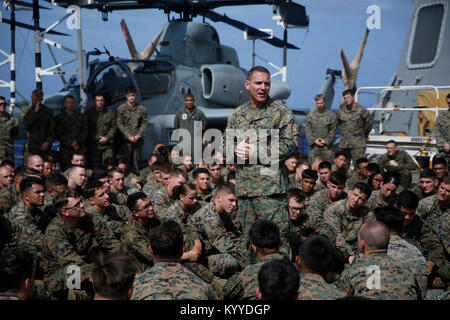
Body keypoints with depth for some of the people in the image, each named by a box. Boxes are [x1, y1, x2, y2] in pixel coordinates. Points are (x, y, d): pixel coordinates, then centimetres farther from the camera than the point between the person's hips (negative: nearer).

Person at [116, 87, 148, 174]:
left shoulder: (142, 108, 8)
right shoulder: (121, 108, 3)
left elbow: (144, 124, 7)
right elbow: (120, 124, -1)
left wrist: (139, 135, -9)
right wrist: (129, 136, -10)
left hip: (138, 139, 2)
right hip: (126, 140, -2)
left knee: (136, 160, 4)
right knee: (127, 160, -2)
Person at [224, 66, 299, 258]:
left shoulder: (281, 112, 0)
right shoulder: (237, 114, 15)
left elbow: (291, 145, -8)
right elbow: (224, 145, 17)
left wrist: (258, 152, -13)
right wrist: (236, 149, -7)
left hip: (271, 187, -5)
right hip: (243, 186, 5)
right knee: (249, 240, 11)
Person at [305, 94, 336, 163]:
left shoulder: (331, 115, 4)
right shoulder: (310, 115, 9)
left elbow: (333, 131, 1)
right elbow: (308, 130, 5)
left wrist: (326, 141, -10)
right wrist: (314, 140, -8)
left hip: (326, 146, -1)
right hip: (313, 145, 1)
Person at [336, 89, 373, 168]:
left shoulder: (361, 110, -6)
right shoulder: (340, 110, 6)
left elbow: (369, 122, 8)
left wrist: (363, 134, 15)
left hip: (358, 144, -4)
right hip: (343, 143, 4)